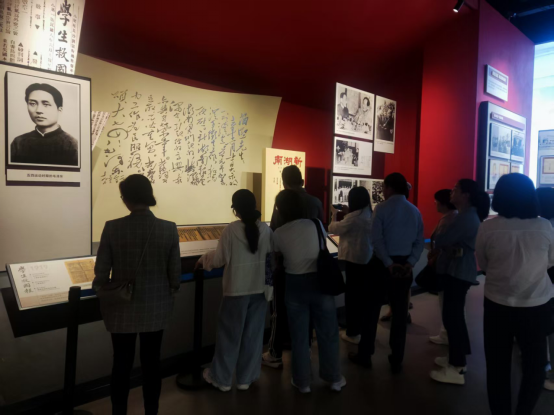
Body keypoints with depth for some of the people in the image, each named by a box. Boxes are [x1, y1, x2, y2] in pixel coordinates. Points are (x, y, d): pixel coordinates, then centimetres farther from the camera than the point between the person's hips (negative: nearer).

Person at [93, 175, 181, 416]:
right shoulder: (169, 229, -13)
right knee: (151, 364, 16)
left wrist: (104, 293, 13)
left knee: (122, 366, 16)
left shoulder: (112, 228, -15)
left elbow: (101, 274, -9)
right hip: (156, 310, 1)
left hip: (122, 310, 0)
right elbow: (175, 274, -7)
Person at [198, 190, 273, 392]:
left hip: (236, 290, -3)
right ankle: (246, 378, 26)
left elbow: (219, 259, -11)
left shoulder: (232, 229, -15)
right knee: (253, 334, 14)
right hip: (259, 289, 3)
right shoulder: (266, 229, -5)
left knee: (229, 334, 12)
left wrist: (203, 259, 8)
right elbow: (272, 254, 7)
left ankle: (221, 378, 26)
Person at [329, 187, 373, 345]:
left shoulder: (354, 217, -20)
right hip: (369, 259, 8)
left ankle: (353, 333, 12)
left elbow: (334, 228, -6)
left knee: (353, 295, 2)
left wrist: (335, 214, 11)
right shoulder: (370, 215, 3)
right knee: (365, 294, 16)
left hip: (355, 260, -8)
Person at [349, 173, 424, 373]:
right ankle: (397, 361, 20)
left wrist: (389, 263, -16)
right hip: (404, 265, 4)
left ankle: (364, 356, 20)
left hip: (382, 264, -4)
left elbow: (377, 239, -17)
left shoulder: (382, 208, -9)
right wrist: (410, 263, -5)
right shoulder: (415, 211, 6)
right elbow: (420, 242, 1)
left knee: (372, 310, 9)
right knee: (400, 313, 11)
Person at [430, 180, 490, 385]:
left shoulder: (465, 217, -20)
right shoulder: (470, 215, 14)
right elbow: (452, 240, 9)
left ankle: (457, 369, 2)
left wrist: (437, 238, 0)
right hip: (459, 270, 11)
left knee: (452, 316, -6)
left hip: (458, 271, -11)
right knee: (455, 314, 18)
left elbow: (441, 241, -22)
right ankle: (457, 358, 31)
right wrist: (443, 240, -11)